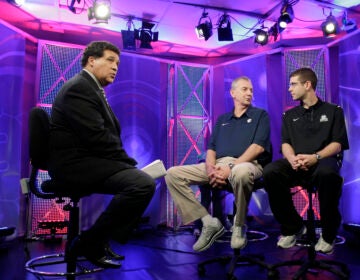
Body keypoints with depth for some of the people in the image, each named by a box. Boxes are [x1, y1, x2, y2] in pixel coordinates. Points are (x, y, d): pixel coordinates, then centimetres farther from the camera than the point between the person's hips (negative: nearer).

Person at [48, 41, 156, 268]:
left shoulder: (92, 88, 19)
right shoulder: (79, 87, -13)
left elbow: (107, 134, 12)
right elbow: (97, 137, -23)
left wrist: (127, 162, 0)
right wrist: (129, 162, -13)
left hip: (86, 160, 11)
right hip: (76, 163, -11)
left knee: (142, 179, 16)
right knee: (143, 184, -24)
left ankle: (102, 239, 17)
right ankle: (90, 243, -8)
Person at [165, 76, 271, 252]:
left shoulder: (260, 115, 12)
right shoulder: (222, 119, 24)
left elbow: (258, 146, -4)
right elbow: (211, 148, 16)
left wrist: (231, 167, -17)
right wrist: (210, 167, -9)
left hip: (246, 164, -4)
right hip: (218, 165, 5)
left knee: (240, 172, -43)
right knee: (173, 174, -13)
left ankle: (239, 226, -16)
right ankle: (209, 223, -13)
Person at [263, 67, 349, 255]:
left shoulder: (333, 111, 14)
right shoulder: (290, 115, 22)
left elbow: (338, 143, 2)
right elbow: (285, 143, 11)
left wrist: (315, 157, -18)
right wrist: (292, 159, -14)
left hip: (323, 160, -2)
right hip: (296, 163, 3)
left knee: (328, 173, -41)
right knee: (270, 172, -31)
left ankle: (328, 233, -17)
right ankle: (293, 227, -11)